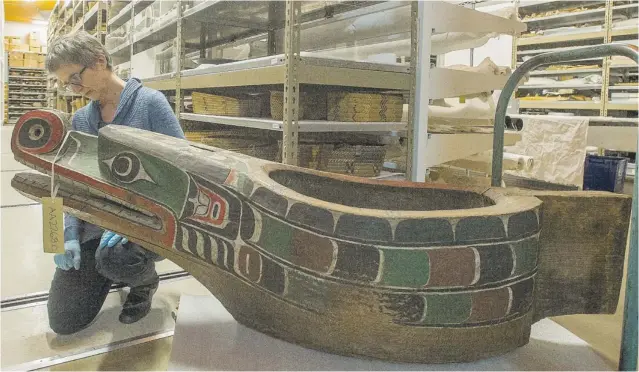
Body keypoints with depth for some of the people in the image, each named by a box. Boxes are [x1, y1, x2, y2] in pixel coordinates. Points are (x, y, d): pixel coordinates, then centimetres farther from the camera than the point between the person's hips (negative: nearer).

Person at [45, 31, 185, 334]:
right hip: (94, 224, 6)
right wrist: (69, 235, -4)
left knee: (114, 257, -38)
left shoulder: (149, 103, -8)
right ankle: (115, 272, 30)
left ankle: (145, 281, 0)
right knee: (63, 321, 1)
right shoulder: (80, 121, 10)